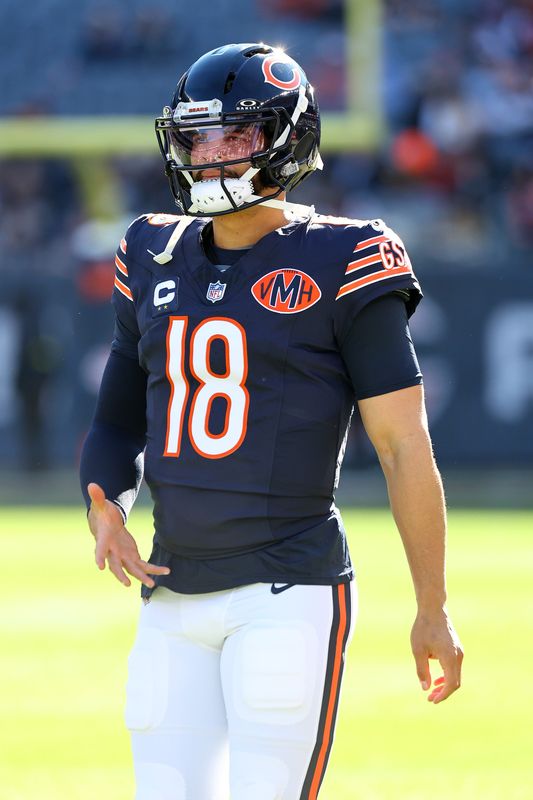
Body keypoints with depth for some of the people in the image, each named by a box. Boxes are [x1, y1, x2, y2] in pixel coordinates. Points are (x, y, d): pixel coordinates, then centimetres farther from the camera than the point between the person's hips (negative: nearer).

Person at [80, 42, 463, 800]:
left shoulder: (340, 266, -6)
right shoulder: (157, 262, 12)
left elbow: (403, 444, -5)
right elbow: (119, 419, 21)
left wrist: (433, 608, -5)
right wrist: (105, 512, -1)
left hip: (289, 595, -6)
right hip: (175, 601, 6)